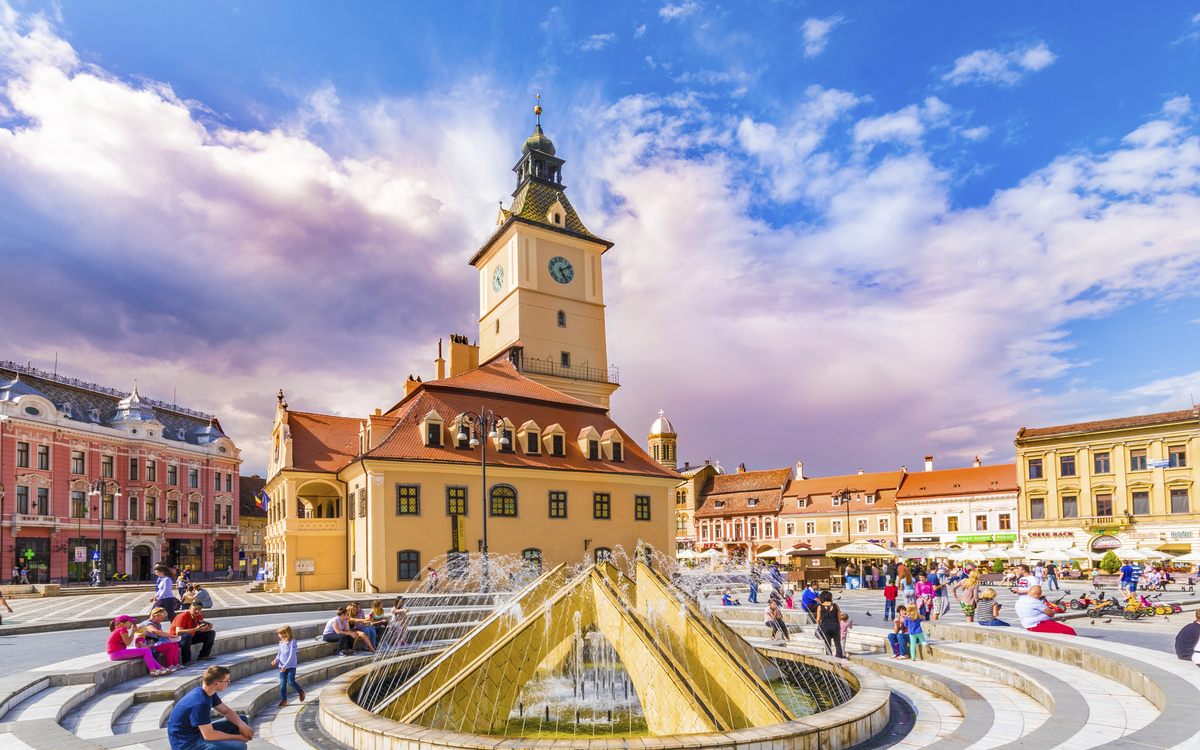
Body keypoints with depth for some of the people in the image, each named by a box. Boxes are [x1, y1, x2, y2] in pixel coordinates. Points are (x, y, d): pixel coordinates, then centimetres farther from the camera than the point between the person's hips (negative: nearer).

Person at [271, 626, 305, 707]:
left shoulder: (292, 642, -14)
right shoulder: (281, 642, 7)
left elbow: (292, 655, -18)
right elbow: (279, 653, 15)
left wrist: (285, 666, -21)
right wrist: (276, 660, -7)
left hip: (291, 666, -6)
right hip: (282, 666, 6)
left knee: (291, 682, -6)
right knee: (282, 683, 3)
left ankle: (301, 692, 19)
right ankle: (283, 700, 13)